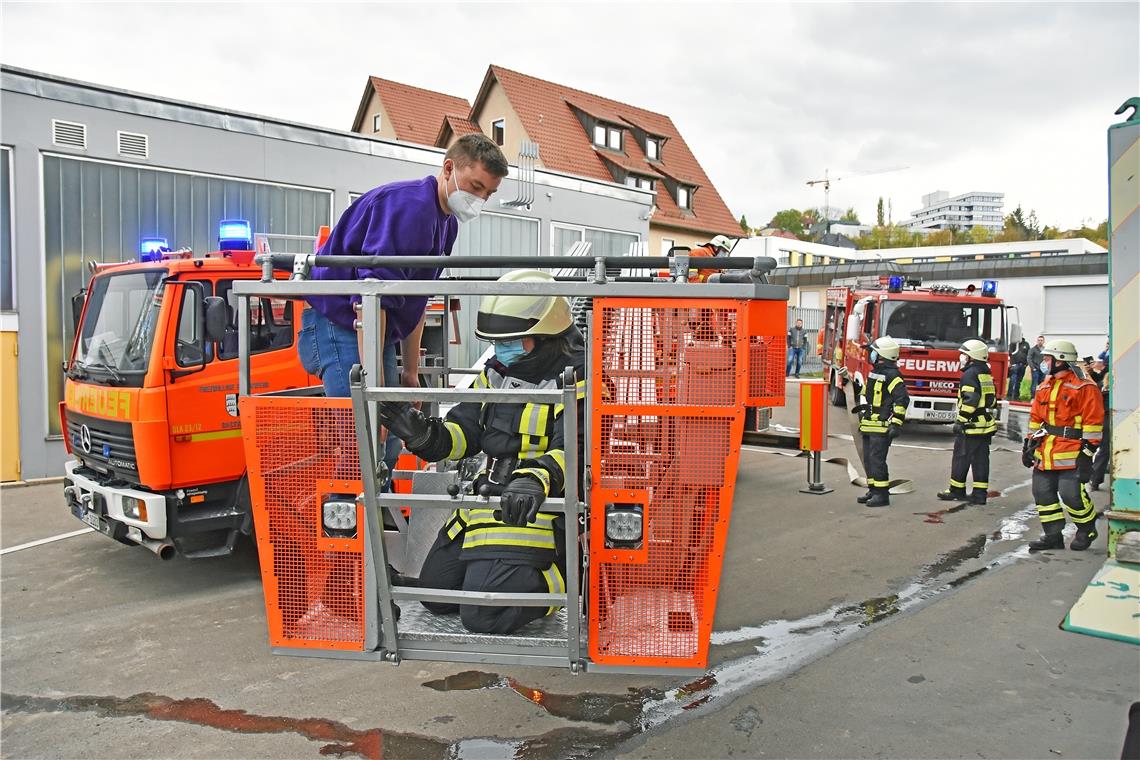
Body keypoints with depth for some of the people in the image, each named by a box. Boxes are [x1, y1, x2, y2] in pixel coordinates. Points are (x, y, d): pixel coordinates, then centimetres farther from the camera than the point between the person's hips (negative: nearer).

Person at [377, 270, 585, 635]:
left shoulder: (577, 381, -15)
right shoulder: (496, 373, 9)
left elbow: (574, 452, -28)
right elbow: (464, 433, 8)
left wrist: (535, 480, -49)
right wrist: (421, 433, -14)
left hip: (536, 508, -8)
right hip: (488, 498, 9)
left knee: (484, 615, -15)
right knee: (435, 593, 14)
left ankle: (570, 576, 5)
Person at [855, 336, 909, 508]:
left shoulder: (892, 375, -14)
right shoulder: (874, 372, 16)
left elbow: (902, 399, -20)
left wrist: (896, 424, -23)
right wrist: (862, 406, 18)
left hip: (882, 427, -10)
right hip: (868, 426, 10)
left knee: (877, 460, -9)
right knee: (868, 459, 13)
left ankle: (882, 494, -3)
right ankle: (873, 490, 22)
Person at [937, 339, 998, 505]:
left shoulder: (970, 374, -13)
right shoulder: (987, 374, 16)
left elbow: (970, 400, -21)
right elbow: (993, 400, 20)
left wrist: (961, 421, -18)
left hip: (971, 425, -9)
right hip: (987, 424, 9)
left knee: (961, 458, 1)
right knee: (981, 460, 8)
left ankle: (956, 491, 8)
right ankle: (979, 494, 9)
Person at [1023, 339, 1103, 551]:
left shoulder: (1084, 387, -9)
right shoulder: (1044, 387, 14)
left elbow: (1093, 422, -11)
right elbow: (1035, 418, 20)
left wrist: (1087, 452, -14)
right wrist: (1029, 444, 16)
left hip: (1070, 454, -8)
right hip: (1045, 454, 8)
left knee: (1071, 494, -9)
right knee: (1043, 493, 7)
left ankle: (1087, 529, 17)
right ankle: (1053, 535, 17)